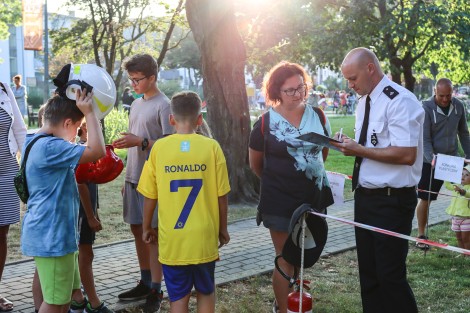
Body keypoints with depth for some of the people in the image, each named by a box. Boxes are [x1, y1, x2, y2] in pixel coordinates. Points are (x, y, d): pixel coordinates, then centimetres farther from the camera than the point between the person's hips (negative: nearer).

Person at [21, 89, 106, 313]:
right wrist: (89, 112, -20)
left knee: (66, 293, 19)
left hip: (54, 232, 11)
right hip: (51, 235, -11)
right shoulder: (50, 147, -22)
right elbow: (97, 151, -27)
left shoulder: (36, 142, 10)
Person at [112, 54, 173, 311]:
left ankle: (156, 290, 6)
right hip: (133, 177, 8)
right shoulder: (136, 104, 14)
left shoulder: (163, 105, -10)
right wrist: (127, 179, 17)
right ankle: (145, 283, 24)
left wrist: (140, 141, -21)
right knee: (137, 230, 12)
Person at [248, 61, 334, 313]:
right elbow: (255, 164, 2)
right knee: (285, 260, 3)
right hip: (280, 201, -4)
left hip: (313, 198, 4)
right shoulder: (265, 123, -12)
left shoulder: (317, 116, -1)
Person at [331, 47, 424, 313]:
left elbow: (406, 155, -25)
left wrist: (360, 150, -21)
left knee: (391, 274, -3)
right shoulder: (365, 102, 11)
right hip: (365, 196, 9)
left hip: (391, 201, -9)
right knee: (368, 271, 16)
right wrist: (351, 145, -1)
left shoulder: (400, 101, -17)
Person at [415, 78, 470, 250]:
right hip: (430, 161, -4)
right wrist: (432, 158, -30)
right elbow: (425, 139, -17)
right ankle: (421, 235, 14)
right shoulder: (426, 108, -14)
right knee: (425, 199, 1)